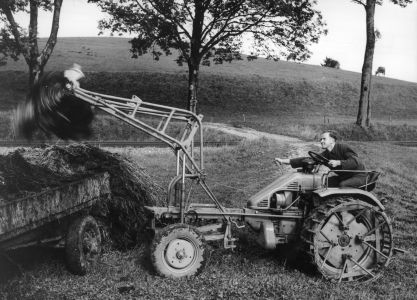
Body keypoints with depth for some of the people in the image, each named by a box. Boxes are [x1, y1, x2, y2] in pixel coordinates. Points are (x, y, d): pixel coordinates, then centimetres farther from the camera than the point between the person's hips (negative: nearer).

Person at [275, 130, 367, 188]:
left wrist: (338, 162, -42)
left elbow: (355, 162, -31)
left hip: (359, 176, -7)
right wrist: (286, 161, -16)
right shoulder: (325, 155, -1)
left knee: (343, 185, -34)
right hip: (344, 177, 7)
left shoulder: (343, 148, -20)